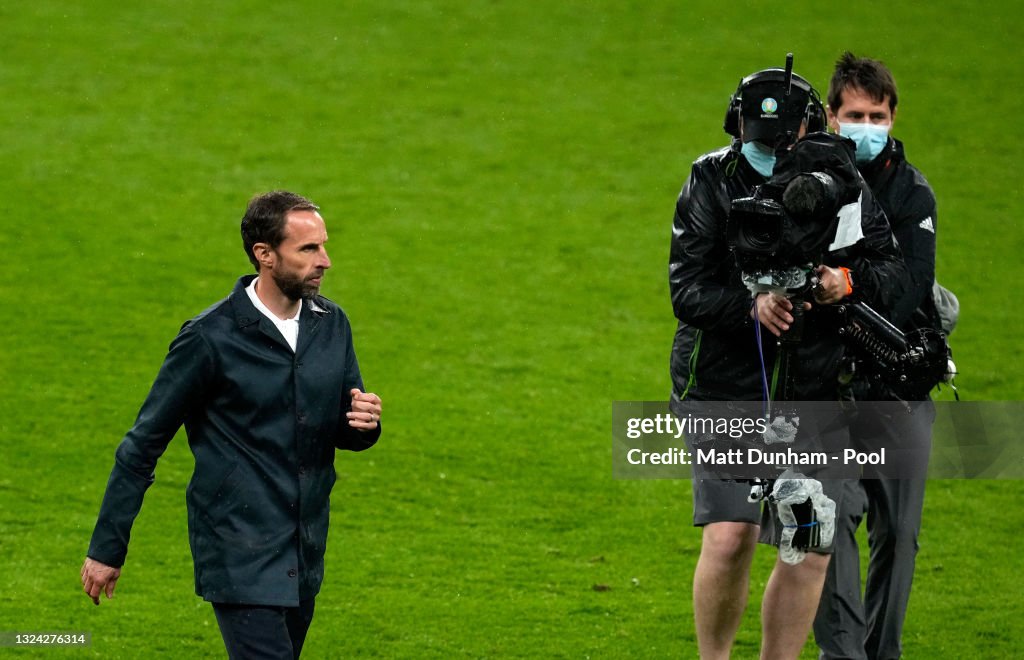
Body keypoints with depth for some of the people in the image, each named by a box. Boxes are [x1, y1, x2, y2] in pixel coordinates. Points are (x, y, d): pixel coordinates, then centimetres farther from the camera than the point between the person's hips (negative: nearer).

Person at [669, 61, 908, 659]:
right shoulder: (713, 182, -4)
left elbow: (892, 267, 6)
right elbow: (686, 288, -11)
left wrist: (847, 282, -17)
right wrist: (752, 305, -29)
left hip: (815, 395, 3)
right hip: (725, 390, -3)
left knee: (810, 551, 3)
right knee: (730, 538, -16)